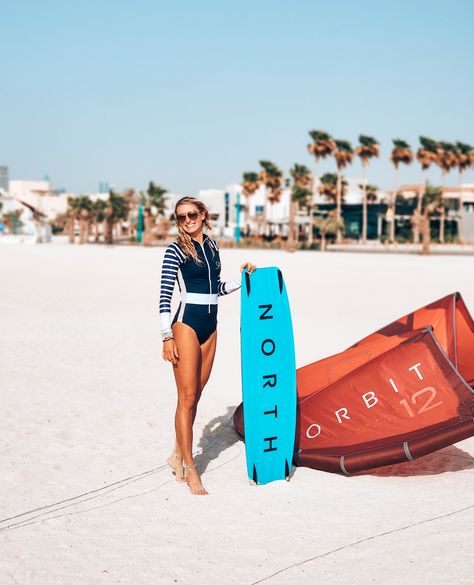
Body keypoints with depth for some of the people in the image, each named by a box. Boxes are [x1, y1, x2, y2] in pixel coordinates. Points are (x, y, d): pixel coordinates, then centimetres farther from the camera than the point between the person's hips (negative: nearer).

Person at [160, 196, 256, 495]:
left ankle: (178, 454, 25)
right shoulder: (175, 250, -5)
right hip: (186, 324, -6)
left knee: (194, 396, 11)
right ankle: (189, 467, 3)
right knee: (187, 398, -4)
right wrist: (167, 337, -13)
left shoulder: (212, 246, 12)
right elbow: (165, 296, -8)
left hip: (210, 326, 6)